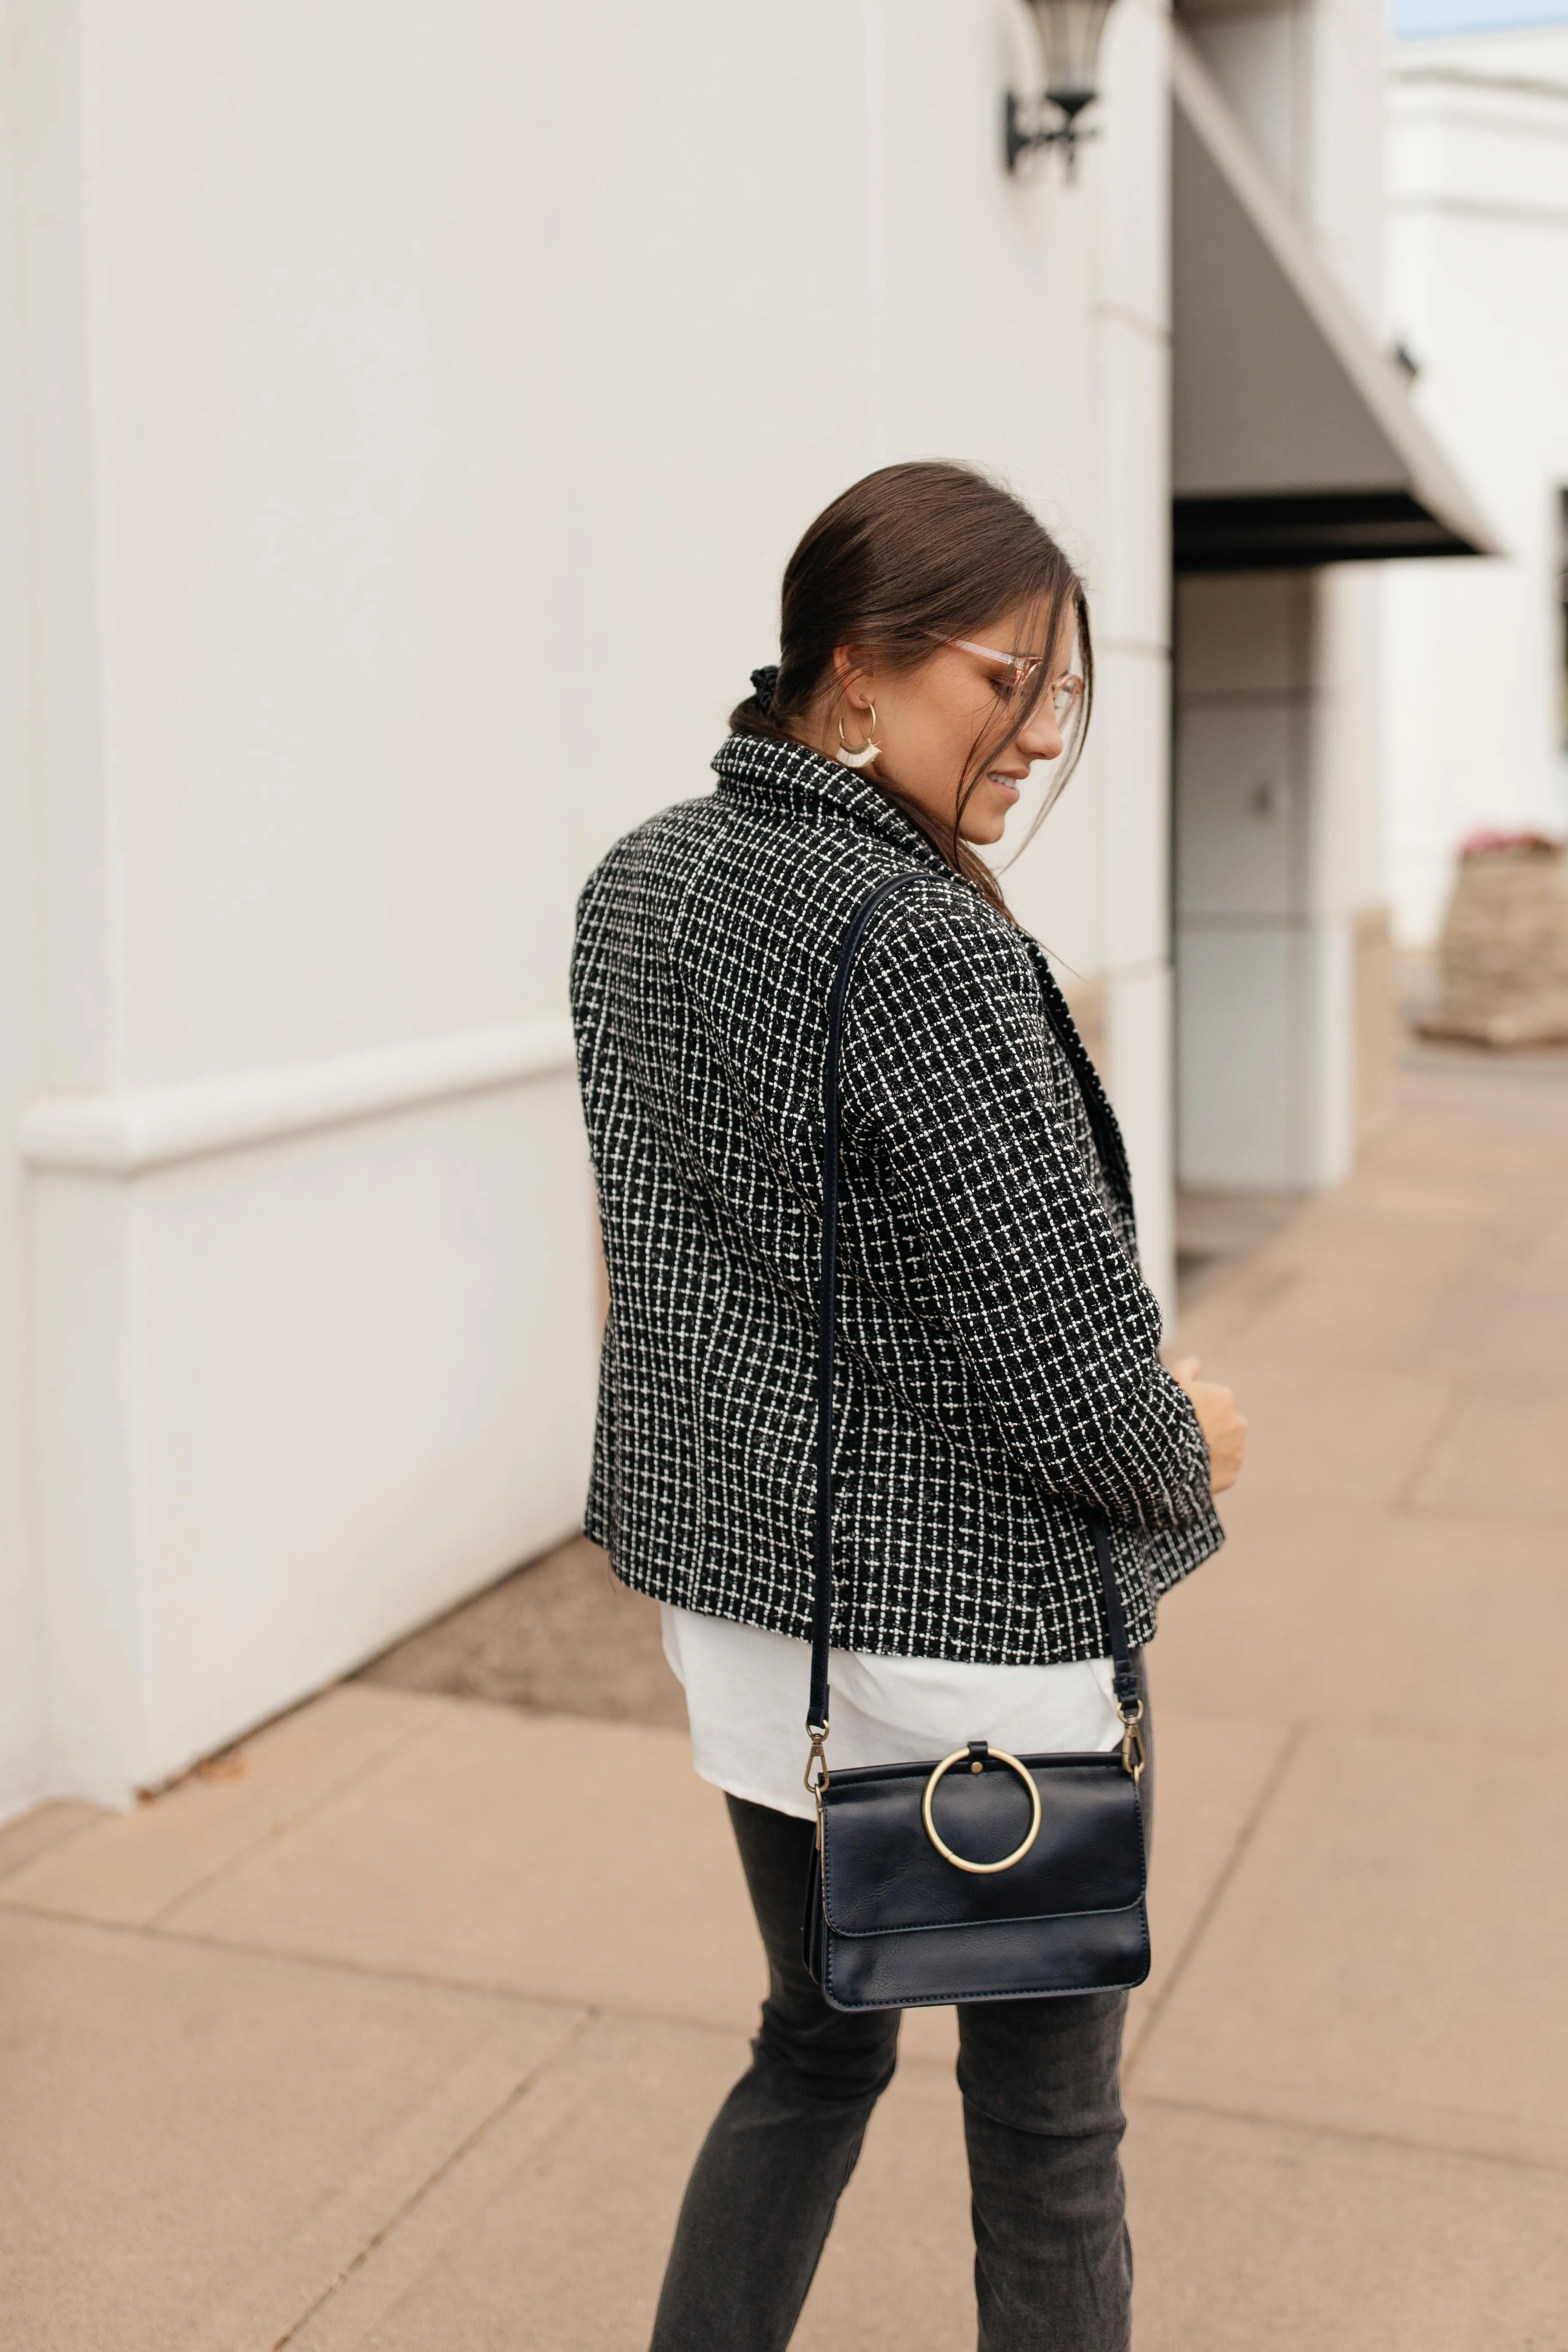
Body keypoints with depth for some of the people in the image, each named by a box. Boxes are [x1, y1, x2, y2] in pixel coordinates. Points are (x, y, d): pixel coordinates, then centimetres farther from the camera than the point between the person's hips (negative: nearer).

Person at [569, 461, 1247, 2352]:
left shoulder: (635, 885, 2)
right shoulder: (928, 946, -24)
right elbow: (1078, 1379, -22)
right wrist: (1187, 1447, -1)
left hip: (732, 1586, 8)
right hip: (963, 1625, -7)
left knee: (816, 2043, 25)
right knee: (1045, 2122, 14)